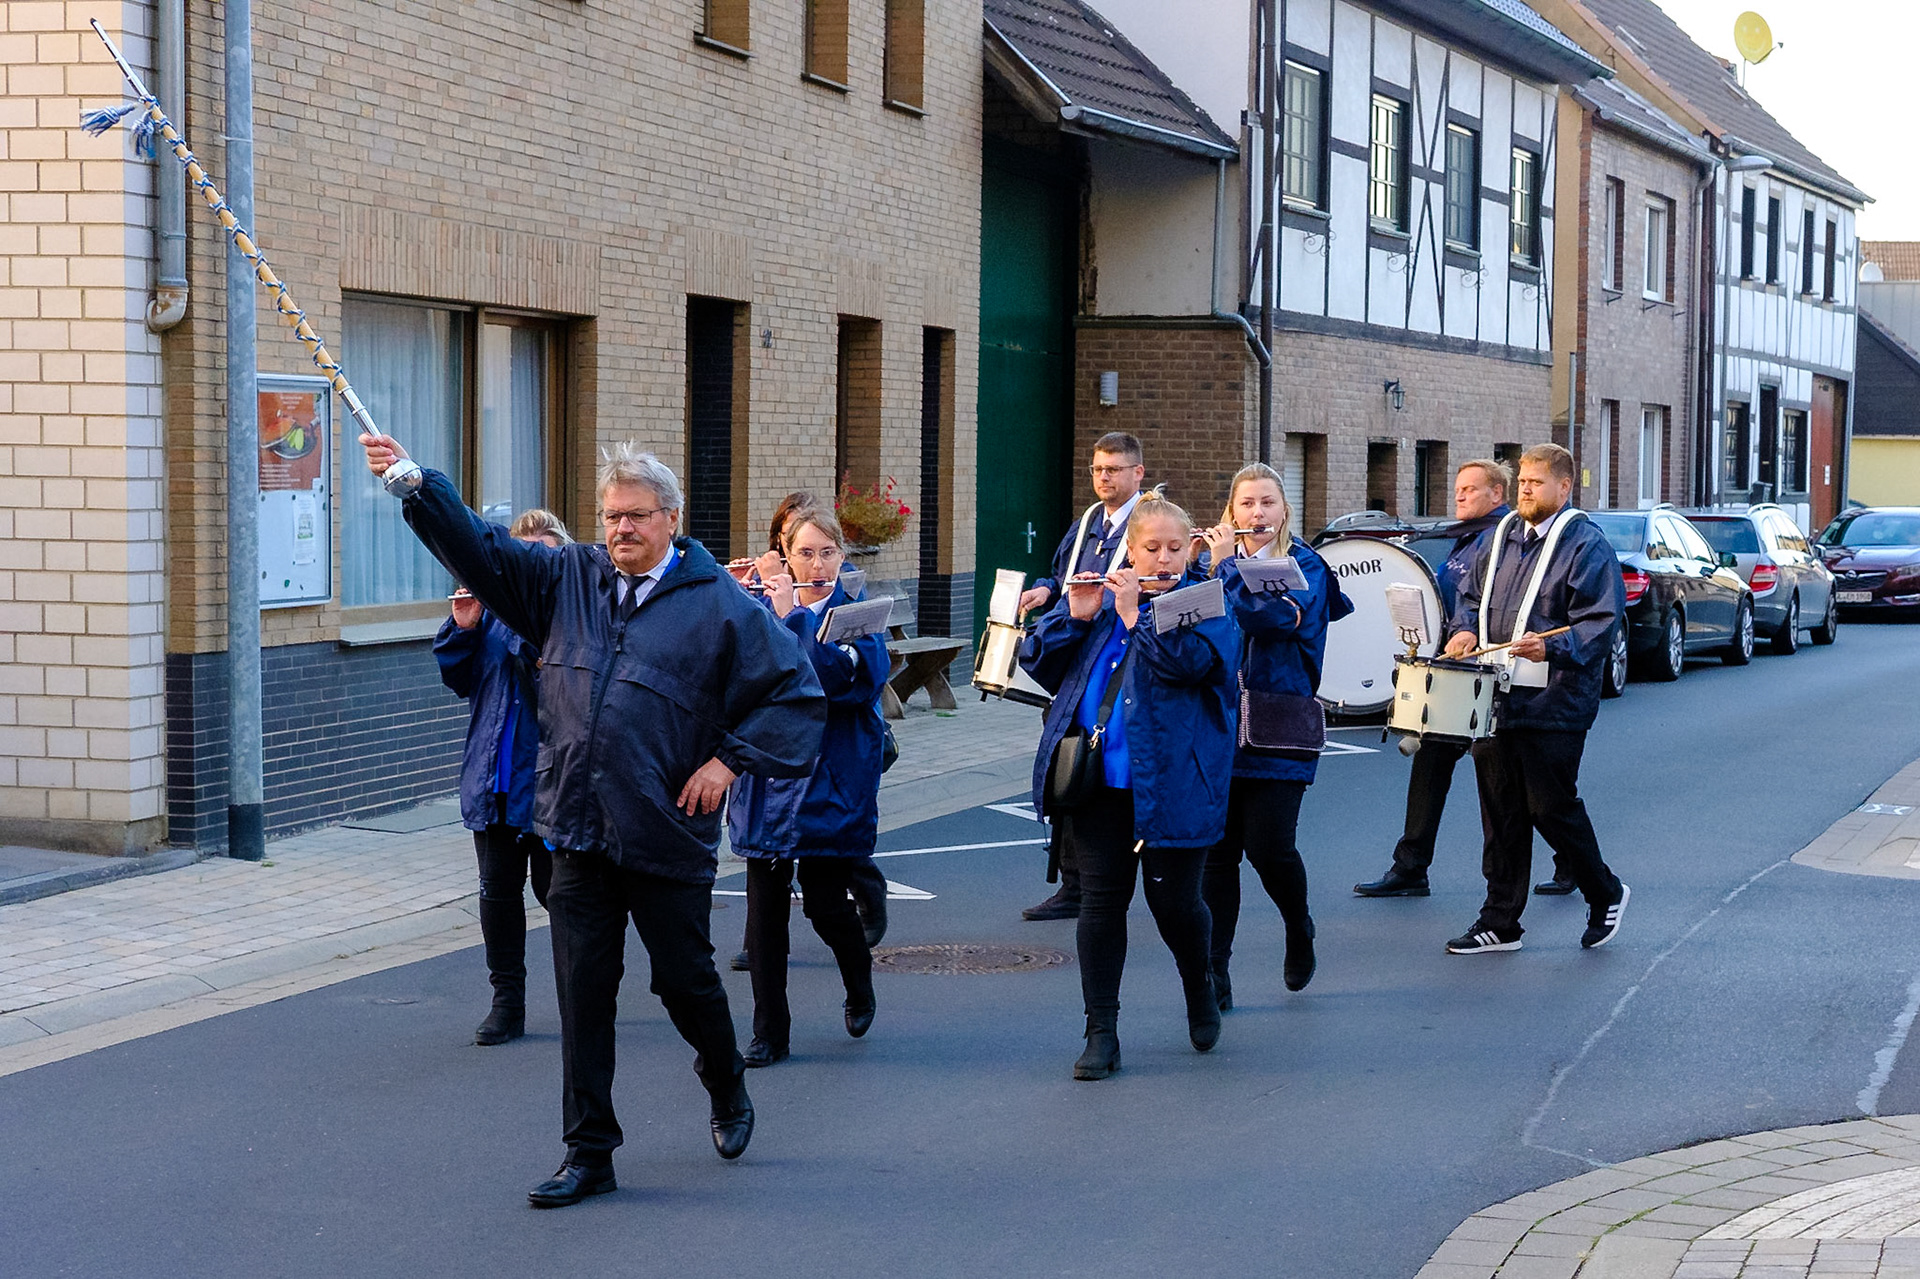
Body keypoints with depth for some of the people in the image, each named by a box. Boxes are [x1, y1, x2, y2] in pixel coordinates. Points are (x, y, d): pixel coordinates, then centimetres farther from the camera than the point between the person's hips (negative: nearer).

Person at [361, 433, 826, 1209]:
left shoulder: (718, 605, -4)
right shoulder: (568, 580, 8)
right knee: (583, 992, 3)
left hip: (668, 835, -3)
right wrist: (414, 485, -8)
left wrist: (729, 759, -9)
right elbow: (480, 547, 5)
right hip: (578, 832, 3)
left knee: (684, 979, 9)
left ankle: (727, 1090, 40)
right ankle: (588, 1154, 10)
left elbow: (794, 689, -3)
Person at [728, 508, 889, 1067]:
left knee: (824, 902, -3)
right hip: (767, 769, 3)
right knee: (765, 905, 0)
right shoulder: (764, 606, 9)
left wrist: (791, 615, -19)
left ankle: (859, 987, 29)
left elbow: (836, 676, -20)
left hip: (830, 782, -3)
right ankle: (769, 1031, 10)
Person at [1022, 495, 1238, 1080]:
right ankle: (1101, 1032, 8)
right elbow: (1038, 662, 8)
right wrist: (1075, 616, -7)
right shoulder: (1096, 595, 13)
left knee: (1172, 899, 0)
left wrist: (1134, 611, -15)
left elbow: (1189, 661, -19)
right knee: (1100, 900, 2)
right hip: (1099, 781, 3)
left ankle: (1200, 989, 31)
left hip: (1171, 783, -3)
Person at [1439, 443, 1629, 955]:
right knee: (1500, 812, 8)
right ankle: (1500, 923, 15)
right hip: (1495, 699, 7)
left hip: (1553, 706, -7)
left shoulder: (1586, 544, -8)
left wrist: (1552, 649, -29)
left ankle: (1605, 895, 21)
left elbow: (1600, 622, -14)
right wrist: (1467, 629, 4)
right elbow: (1471, 592, 24)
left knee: (1551, 808, -3)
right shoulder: (1501, 538, 14)